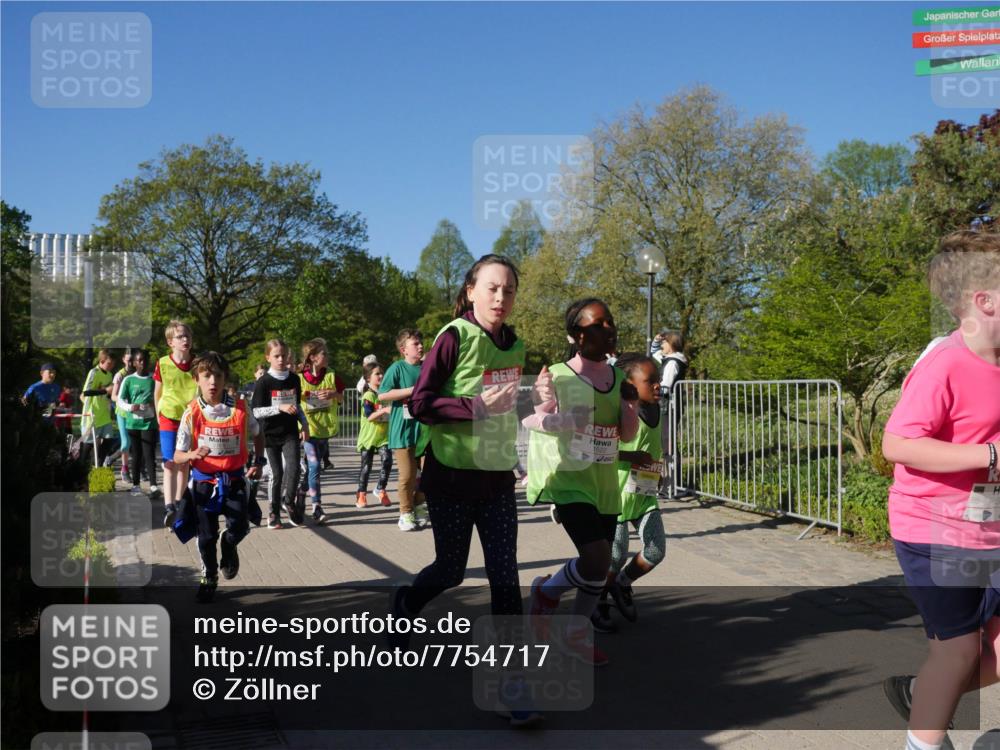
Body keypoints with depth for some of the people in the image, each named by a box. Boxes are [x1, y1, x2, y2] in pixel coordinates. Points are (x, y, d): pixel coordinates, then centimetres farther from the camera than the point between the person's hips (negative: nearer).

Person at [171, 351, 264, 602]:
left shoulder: (240, 409, -7)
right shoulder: (192, 413, -11)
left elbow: (256, 435, 13)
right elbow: (177, 455, -9)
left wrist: (258, 461, 2)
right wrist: (192, 455, -30)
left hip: (234, 478, 1)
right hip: (203, 480, 0)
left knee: (239, 527, -11)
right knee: (206, 536, 6)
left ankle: (228, 547, 26)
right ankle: (209, 577, 31)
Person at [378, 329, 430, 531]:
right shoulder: (397, 368, -5)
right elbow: (382, 395, -11)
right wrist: (411, 390, -15)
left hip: (425, 429, 4)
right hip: (403, 429, -4)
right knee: (408, 475, -2)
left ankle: (420, 509, 23)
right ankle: (406, 513, 12)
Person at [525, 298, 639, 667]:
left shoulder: (618, 376, 6)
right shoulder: (557, 376, -10)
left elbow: (628, 434, 8)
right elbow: (536, 423, -8)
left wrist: (629, 397, -8)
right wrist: (546, 403, -27)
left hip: (605, 483, 6)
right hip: (569, 480, -6)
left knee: (600, 566, 12)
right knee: (597, 559, -20)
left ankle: (577, 634, 35)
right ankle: (547, 590, 11)